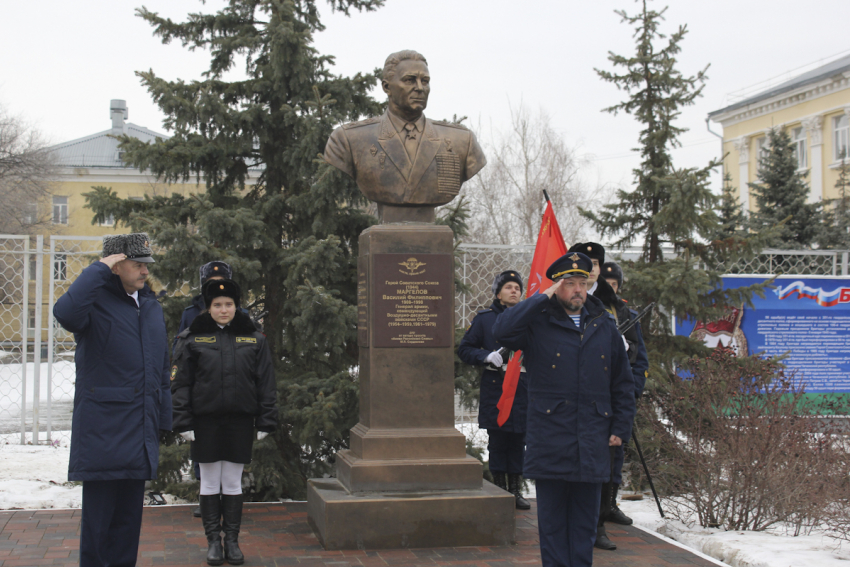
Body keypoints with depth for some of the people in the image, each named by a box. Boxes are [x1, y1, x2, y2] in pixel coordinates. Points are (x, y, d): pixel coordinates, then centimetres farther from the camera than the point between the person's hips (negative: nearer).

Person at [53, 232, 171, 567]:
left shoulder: (152, 307, 16)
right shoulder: (97, 299, -6)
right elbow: (66, 312, -32)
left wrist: (163, 419, 15)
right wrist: (99, 269, -21)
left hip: (139, 430, 7)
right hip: (102, 429, -6)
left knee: (130, 512, 12)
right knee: (98, 512, -2)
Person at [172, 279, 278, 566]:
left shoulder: (254, 339, 6)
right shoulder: (191, 339, 2)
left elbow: (266, 384, 7)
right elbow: (179, 383, 2)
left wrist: (266, 421, 2)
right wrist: (183, 423, -5)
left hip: (240, 421, 1)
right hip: (205, 421, -1)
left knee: (233, 483, 7)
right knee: (210, 483, 6)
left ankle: (232, 540, 16)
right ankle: (213, 540, 15)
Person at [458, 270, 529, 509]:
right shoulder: (484, 318, 5)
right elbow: (464, 349, 4)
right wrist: (487, 356, -12)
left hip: (522, 389, 2)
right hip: (494, 389, -2)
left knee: (518, 441, 5)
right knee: (497, 441, 0)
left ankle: (515, 491, 14)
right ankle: (500, 491, 10)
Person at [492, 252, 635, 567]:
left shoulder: (604, 327, 11)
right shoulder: (539, 324, -1)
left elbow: (623, 384, 16)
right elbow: (502, 331, -23)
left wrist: (620, 429, 8)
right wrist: (543, 298, -16)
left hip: (592, 444, 3)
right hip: (550, 443, -3)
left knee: (585, 520, 10)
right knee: (552, 520, 5)